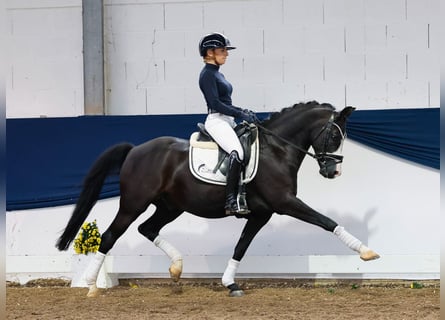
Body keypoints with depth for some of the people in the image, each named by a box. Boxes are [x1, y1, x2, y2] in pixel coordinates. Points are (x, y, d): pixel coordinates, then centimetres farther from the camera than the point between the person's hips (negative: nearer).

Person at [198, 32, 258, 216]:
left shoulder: (217, 74, 20)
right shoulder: (208, 74, -8)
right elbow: (215, 103, -17)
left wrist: (243, 111, 9)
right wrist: (240, 114, -17)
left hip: (227, 120, 11)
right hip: (216, 121, -11)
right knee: (237, 152, -30)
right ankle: (231, 202, -36)